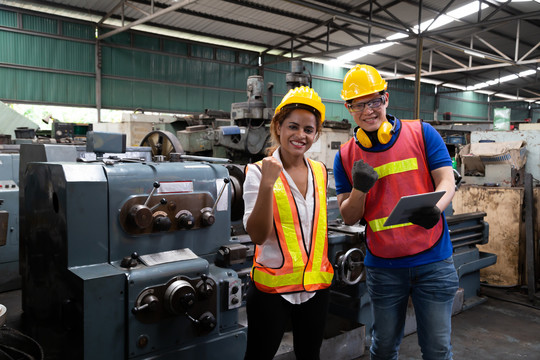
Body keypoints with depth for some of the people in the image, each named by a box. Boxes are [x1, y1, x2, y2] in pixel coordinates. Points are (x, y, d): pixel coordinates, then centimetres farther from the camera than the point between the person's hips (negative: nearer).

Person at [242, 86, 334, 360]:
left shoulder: (320, 172, 4)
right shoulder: (258, 171, -10)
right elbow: (257, 235, -18)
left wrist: (324, 266, 15)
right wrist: (267, 184, -29)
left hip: (316, 284, 5)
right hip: (272, 286, -4)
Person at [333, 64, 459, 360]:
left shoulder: (422, 134, -2)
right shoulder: (346, 156, 2)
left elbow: (447, 182, -6)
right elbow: (348, 218, 3)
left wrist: (434, 209, -28)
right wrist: (360, 188, -18)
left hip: (432, 261, -1)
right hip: (382, 266, 2)